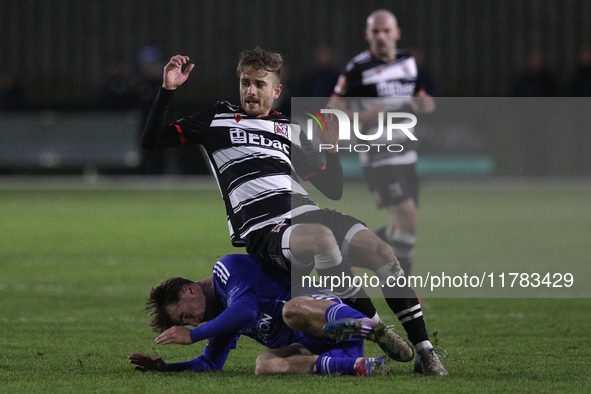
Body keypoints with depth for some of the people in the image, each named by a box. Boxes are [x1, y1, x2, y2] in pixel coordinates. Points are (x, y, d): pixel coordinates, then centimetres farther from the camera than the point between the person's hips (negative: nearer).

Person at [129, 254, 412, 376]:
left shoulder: (229, 267, -4)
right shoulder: (221, 315, 24)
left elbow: (245, 311, -19)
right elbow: (211, 364, 33)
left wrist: (192, 336, -12)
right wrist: (164, 367, 19)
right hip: (310, 346, 8)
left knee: (291, 310, -41)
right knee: (265, 364, -25)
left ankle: (375, 329, -32)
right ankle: (356, 366, -37)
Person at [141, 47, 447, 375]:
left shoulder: (290, 130, 26)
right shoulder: (219, 117, 18)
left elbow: (333, 190, 26)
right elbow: (152, 141, 13)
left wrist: (331, 149, 10)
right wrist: (168, 90, 3)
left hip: (305, 212, 5)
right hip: (262, 232, -5)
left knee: (379, 250, -22)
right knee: (321, 237, -39)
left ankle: (425, 351, -19)